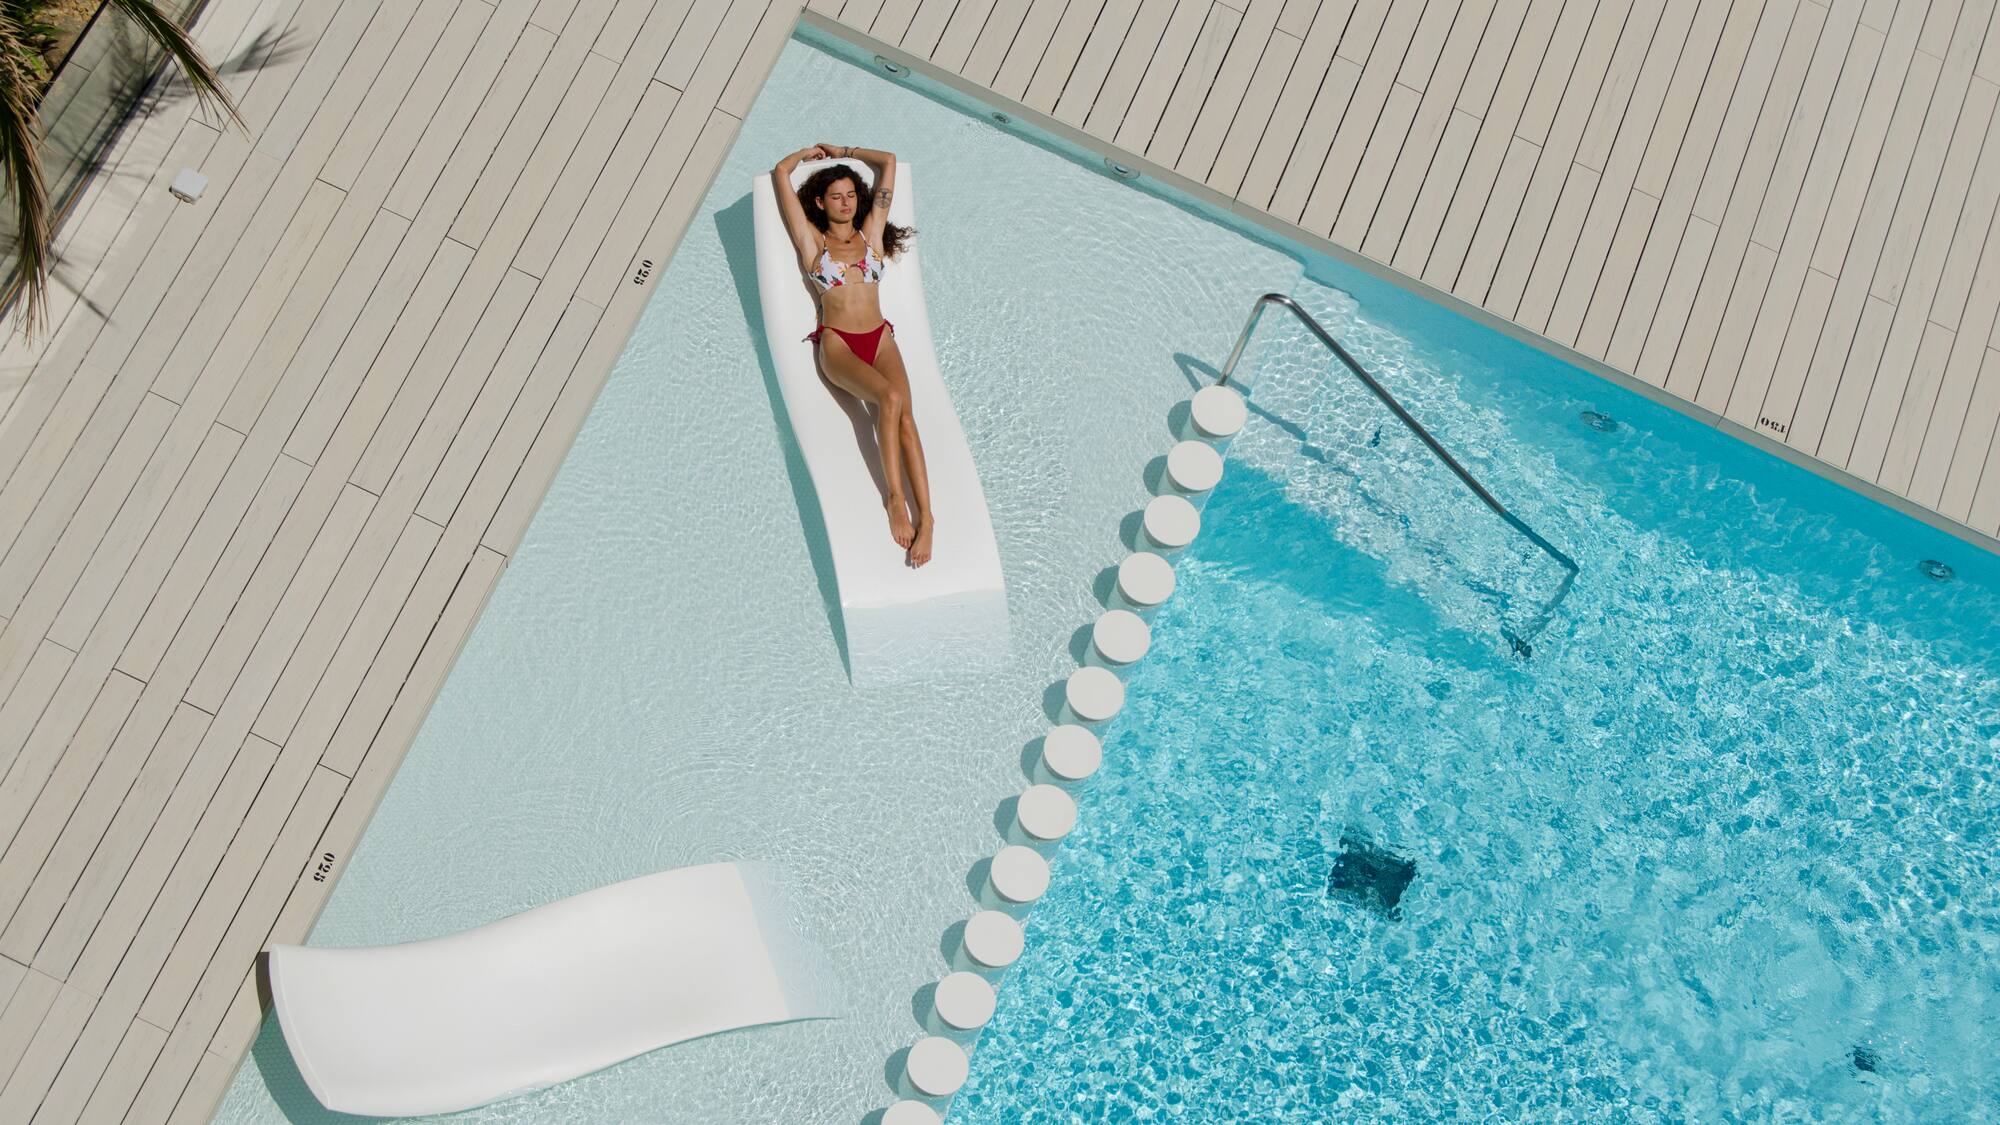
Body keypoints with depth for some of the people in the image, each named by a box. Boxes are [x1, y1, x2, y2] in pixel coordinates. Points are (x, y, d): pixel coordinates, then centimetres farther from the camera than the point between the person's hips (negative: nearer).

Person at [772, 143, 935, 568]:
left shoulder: (871, 234, 17)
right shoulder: (812, 242, 10)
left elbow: (889, 161, 22)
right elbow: (781, 172, 11)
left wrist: (842, 150, 33)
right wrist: (811, 151, 29)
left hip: (880, 338, 2)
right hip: (837, 344, -2)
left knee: (904, 413, -25)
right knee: (890, 398, -32)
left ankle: (925, 516, -34)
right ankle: (895, 497, -25)